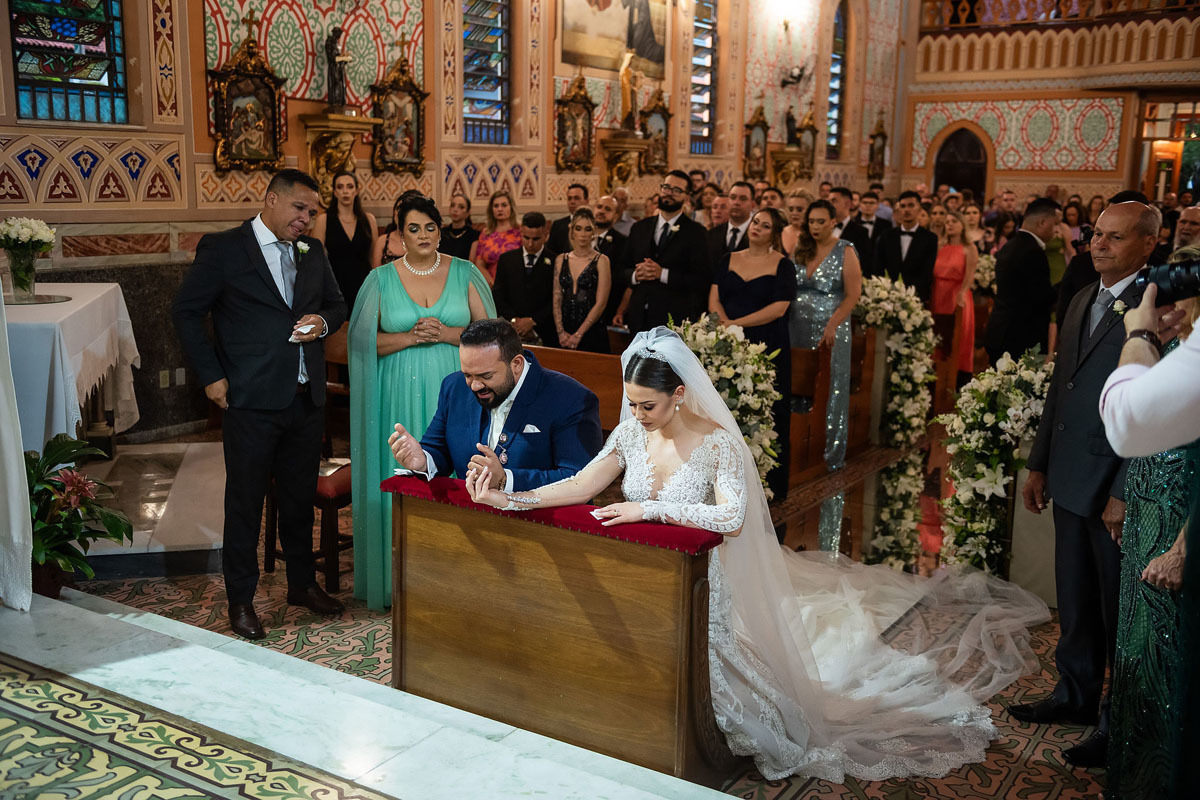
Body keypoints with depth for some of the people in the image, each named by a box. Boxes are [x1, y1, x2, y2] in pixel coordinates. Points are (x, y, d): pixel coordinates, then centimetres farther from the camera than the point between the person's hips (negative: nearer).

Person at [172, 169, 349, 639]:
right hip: (251, 401, -5)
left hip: (306, 399, 5)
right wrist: (211, 376, -8)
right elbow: (186, 311, -3)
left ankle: (302, 584, 32)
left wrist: (322, 321, -2)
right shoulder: (223, 248, -4)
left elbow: (337, 305, 22)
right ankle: (240, 600, 18)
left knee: (301, 498, 15)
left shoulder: (312, 252, 12)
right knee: (245, 503, 4)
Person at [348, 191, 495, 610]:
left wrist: (447, 333, -12)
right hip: (403, 397, 0)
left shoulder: (464, 273, 5)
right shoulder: (381, 279, 5)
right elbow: (366, 341, 3)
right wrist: (410, 337, -12)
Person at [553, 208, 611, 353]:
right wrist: (561, 332, -4)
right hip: (564, 334, 3)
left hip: (592, 334, -3)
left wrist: (578, 334, -10)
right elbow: (557, 299, 8)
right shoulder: (561, 260, 10)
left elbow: (601, 303, -8)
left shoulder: (601, 260, -3)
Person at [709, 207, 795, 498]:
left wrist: (737, 323, -14)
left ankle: (765, 484, 5)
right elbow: (714, 299, 5)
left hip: (768, 347, -3)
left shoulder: (783, 265, 1)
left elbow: (778, 309, -9)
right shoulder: (728, 260, 13)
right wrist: (725, 326, -14)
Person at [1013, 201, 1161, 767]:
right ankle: (1076, 695, 36)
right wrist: (1038, 465, 15)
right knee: (1075, 600, 19)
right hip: (1071, 481, 8)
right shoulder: (1082, 301, 12)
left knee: (1120, 610, 7)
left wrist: (1126, 493, -20)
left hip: (1118, 487, -7)